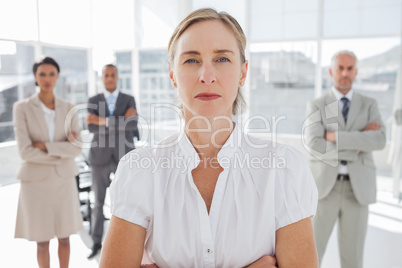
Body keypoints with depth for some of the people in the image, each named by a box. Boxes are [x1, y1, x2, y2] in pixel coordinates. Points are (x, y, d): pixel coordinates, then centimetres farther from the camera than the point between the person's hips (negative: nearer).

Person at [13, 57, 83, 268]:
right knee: (42, 241, 9)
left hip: (64, 180, 3)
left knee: (64, 237, 13)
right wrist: (61, 152, -14)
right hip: (36, 181, -2)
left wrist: (45, 146, -19)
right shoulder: (22, 108, -8)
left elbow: (76, 148, -10)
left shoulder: (68, 109, 0)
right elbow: (25, 152, -17)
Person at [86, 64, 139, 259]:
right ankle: (97, 242, 26)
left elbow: (132, 124, -18)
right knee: (99, 202, 8)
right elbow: (92, 128, -12)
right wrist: (120, 123, -21)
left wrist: (103, 121, -23)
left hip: (123, 157, 0)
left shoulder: (129, 100, 2)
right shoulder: (93, 101, 4)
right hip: (101, 157, 1)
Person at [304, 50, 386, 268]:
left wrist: (337, 136, -18)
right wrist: (358, 143, -13)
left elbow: (379, 141, -10)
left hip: (357, 189, 2)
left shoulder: (369, 105, 9)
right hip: (324, 187, -1)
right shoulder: (316, 106, 3)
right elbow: (315, 145, -14)